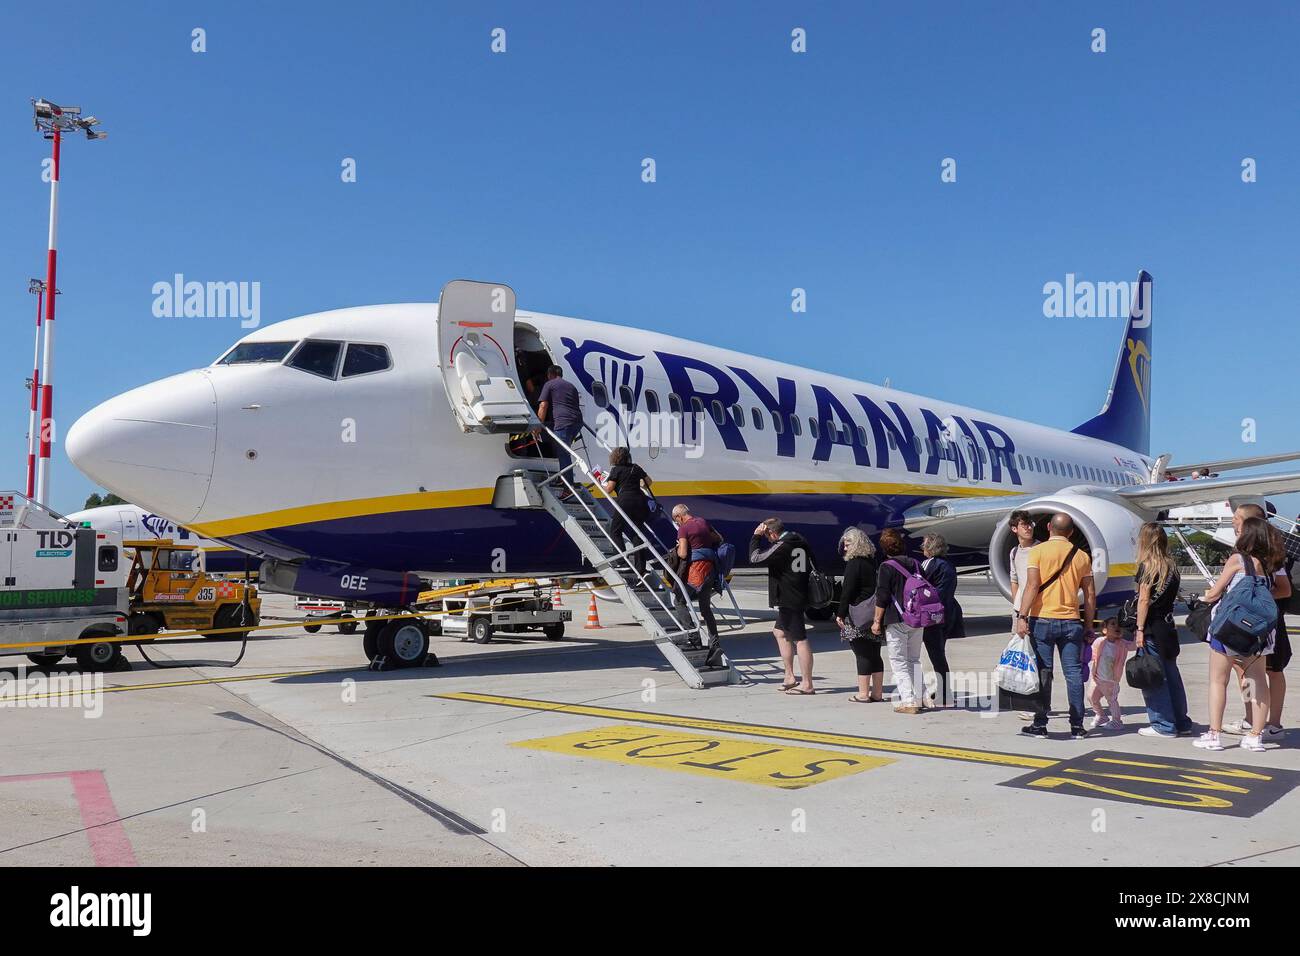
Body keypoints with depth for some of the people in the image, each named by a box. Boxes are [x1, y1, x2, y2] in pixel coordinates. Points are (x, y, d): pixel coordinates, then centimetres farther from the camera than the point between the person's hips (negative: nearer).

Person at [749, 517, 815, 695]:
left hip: (789, 599, -10)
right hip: (799, 595, 10)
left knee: (800, 639, -6)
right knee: (780, 632, 20)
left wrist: (756, 536, -7)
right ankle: (790, 677, 23)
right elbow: (812, 565, 18)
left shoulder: (782, 546, -18)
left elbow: (756, 558, -16)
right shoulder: (800, 541, 10)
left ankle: (807, 684, -3)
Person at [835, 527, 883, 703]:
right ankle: (877, 693, 17)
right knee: (874, 654, 11)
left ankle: (863, 694, 1)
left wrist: (840, 614, -8)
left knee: (862, 654, -3)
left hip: (857, 618, -7)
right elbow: (877, 589, 14)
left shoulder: (853, 564, -11)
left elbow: (847, 591, -14)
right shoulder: (872, 562, 11)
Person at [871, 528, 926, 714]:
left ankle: (908, 701, -5)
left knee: (899, 662, 1)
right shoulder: (916, 565, 9)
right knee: (914, 660, 18)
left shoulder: (886, 567, -9)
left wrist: (877, 621, -5)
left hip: (896, 621, -6)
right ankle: (920, 697, 17)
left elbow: (882, 597, -12)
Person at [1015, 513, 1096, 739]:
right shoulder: (1081, 555, 7)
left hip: (1042, 619, -2)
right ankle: (1077, 726, 9)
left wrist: (1023, 616, -11)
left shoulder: (1038, 551, -3)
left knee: (1042, 672, 2)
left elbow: (1032, 586, -12)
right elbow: (1090, 594, 8)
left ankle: (1040, 724, 5)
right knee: (1073, 672, 6)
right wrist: (1089, 626, 14)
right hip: (1071, 622, 2)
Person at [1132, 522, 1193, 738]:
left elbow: (1144, 600, -12)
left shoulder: (1147, 566, -10)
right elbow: (1173, 596, 8)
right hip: (1168, 625, 7)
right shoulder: (1171, 566, 9)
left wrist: (1139, 629, -11)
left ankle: (1164, 725, 2)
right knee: (1171, 674, 14)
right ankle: (1181, 722, 20)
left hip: (1152, 628, -7)